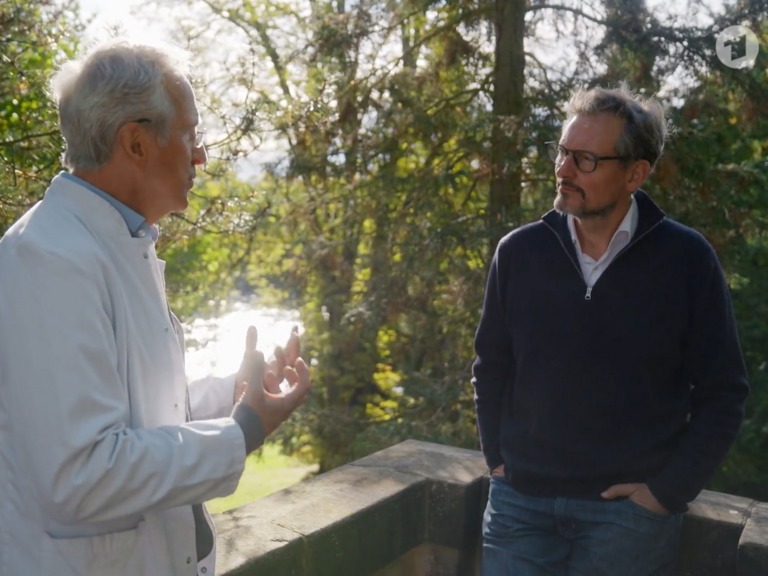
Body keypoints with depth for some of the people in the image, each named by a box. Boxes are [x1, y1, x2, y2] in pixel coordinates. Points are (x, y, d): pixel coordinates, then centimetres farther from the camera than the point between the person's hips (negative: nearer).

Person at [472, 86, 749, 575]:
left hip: (630, 509, -2)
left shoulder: (687, 259, -8)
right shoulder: (519, 252, -1)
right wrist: (498, 459, 4)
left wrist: (668, 492, -7)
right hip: (520, 502, 2)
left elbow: (723, 391, -3)